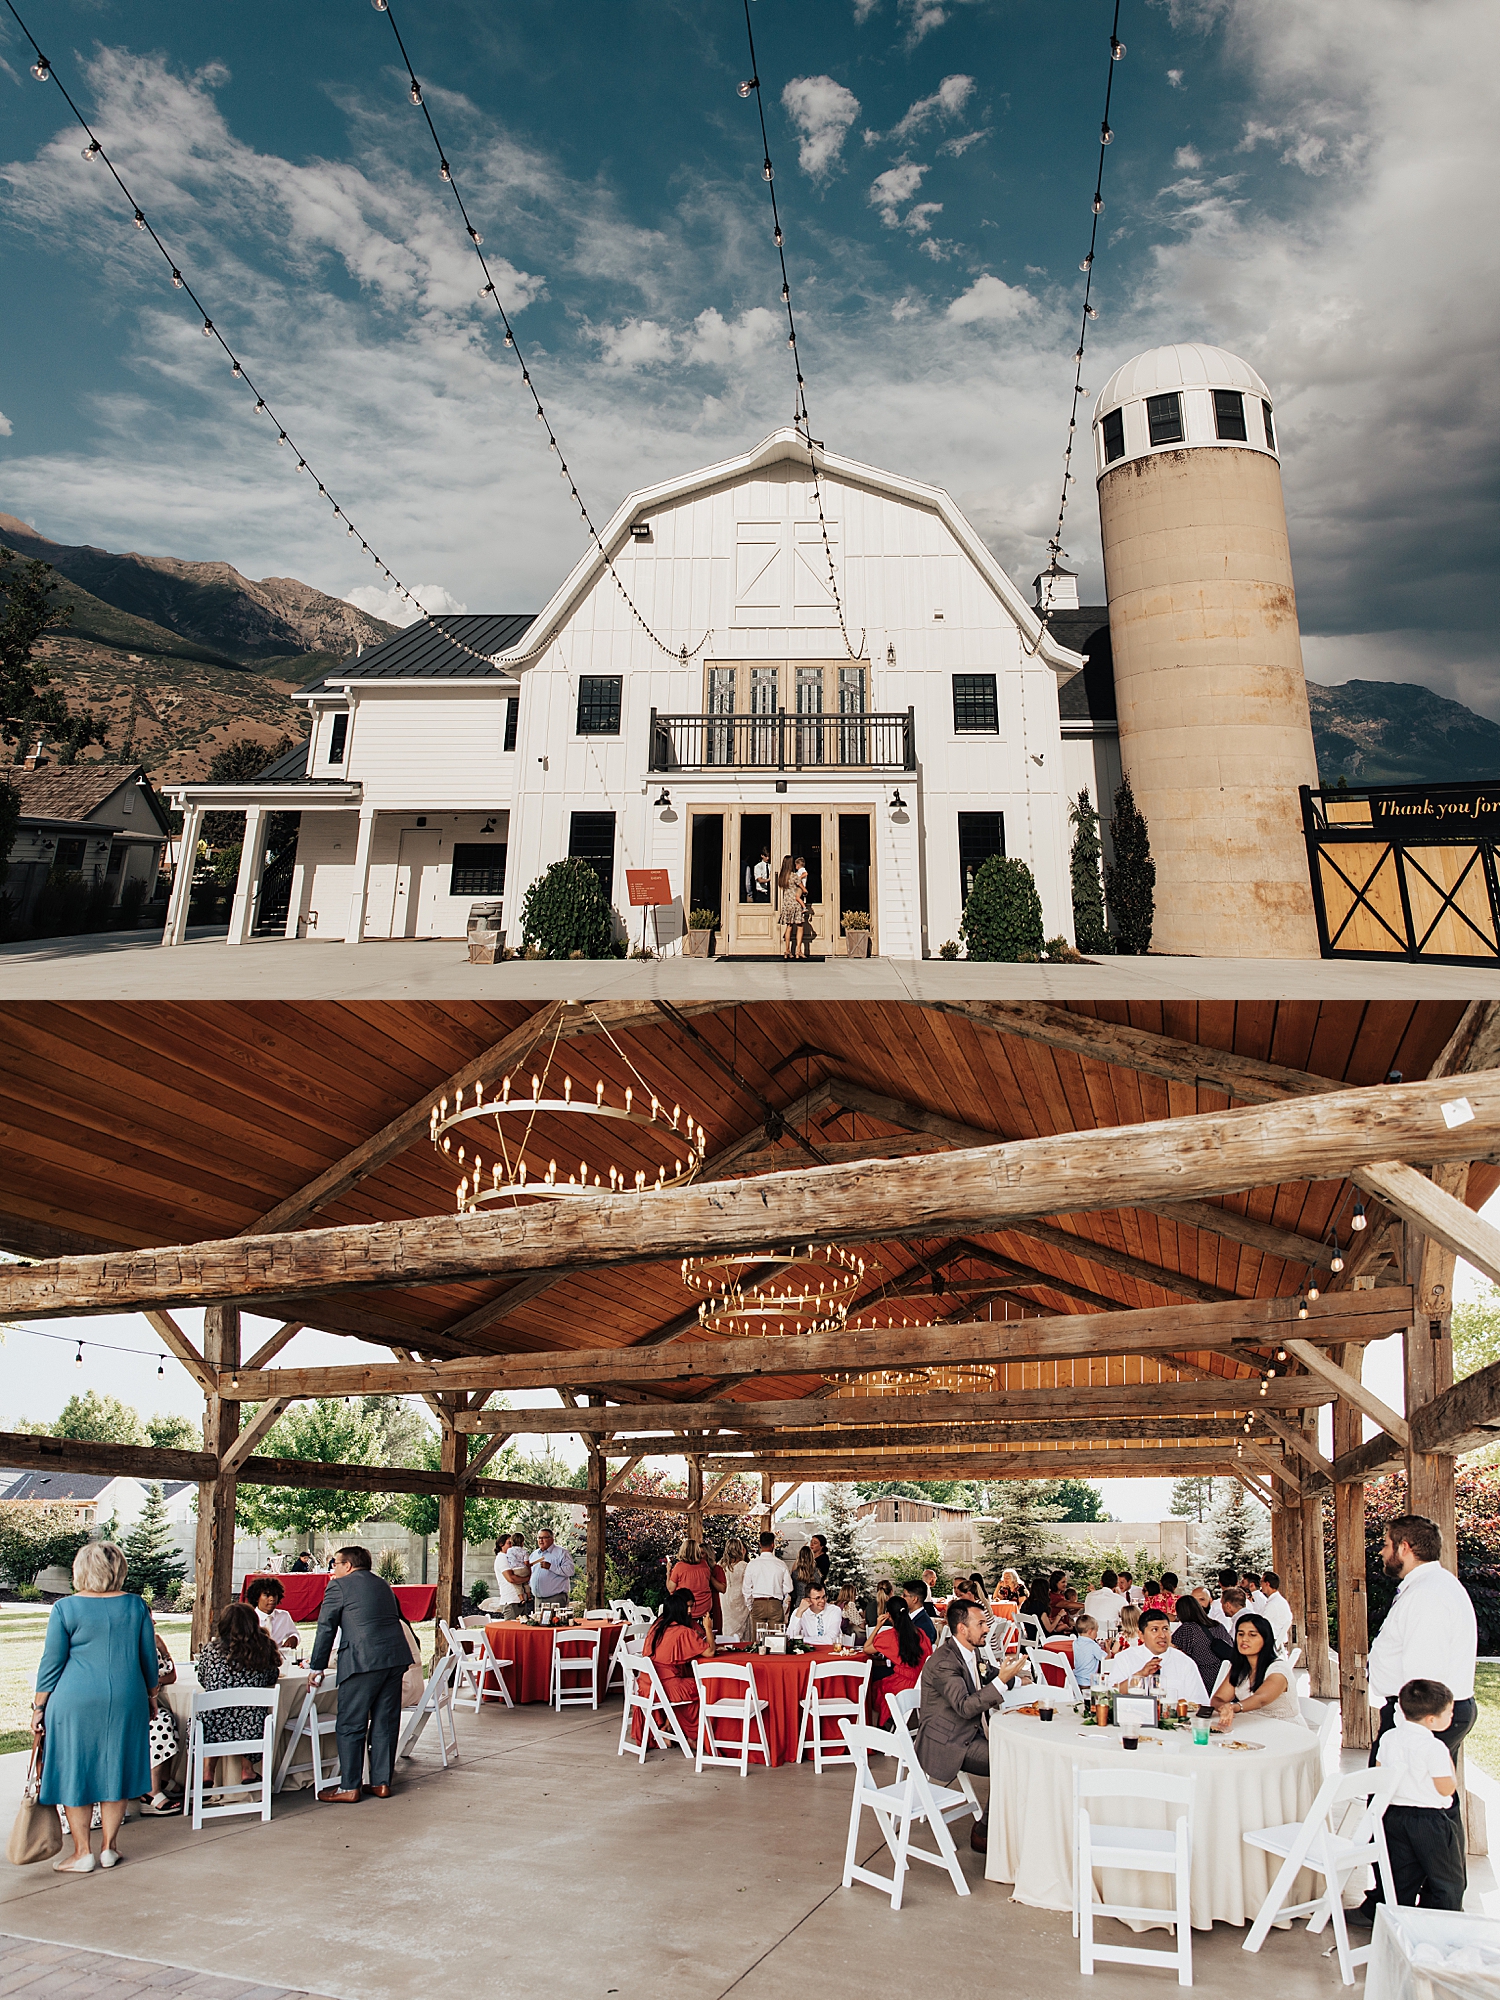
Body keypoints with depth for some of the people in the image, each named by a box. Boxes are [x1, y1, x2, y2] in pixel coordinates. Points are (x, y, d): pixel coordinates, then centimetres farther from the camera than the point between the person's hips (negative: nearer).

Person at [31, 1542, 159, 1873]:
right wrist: (151, 1696, 20)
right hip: (126, 1698, 3)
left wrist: (39, 1707, 6)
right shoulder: (136, 1605, 2)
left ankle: (82, 1853, 13)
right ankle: (109, 1848, 19)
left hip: (76, 1700, -2)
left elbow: (51, 1662, -4)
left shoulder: (65, 1608, -6)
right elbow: (149, 1657, 8)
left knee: (75, 1772, 9)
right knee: (116, 1768, 13)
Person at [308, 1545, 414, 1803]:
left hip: (363, 1660, -7)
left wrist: (316, 1667, 7)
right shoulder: (382, 1584, 22)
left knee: (350, 1726, 2)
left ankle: (349, 1788, 4)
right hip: (396, 1657, 7)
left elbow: (325, 1629, 1)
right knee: (385, 1723, 12)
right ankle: (381, 1782, 17)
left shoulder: (339, 1585, 3)